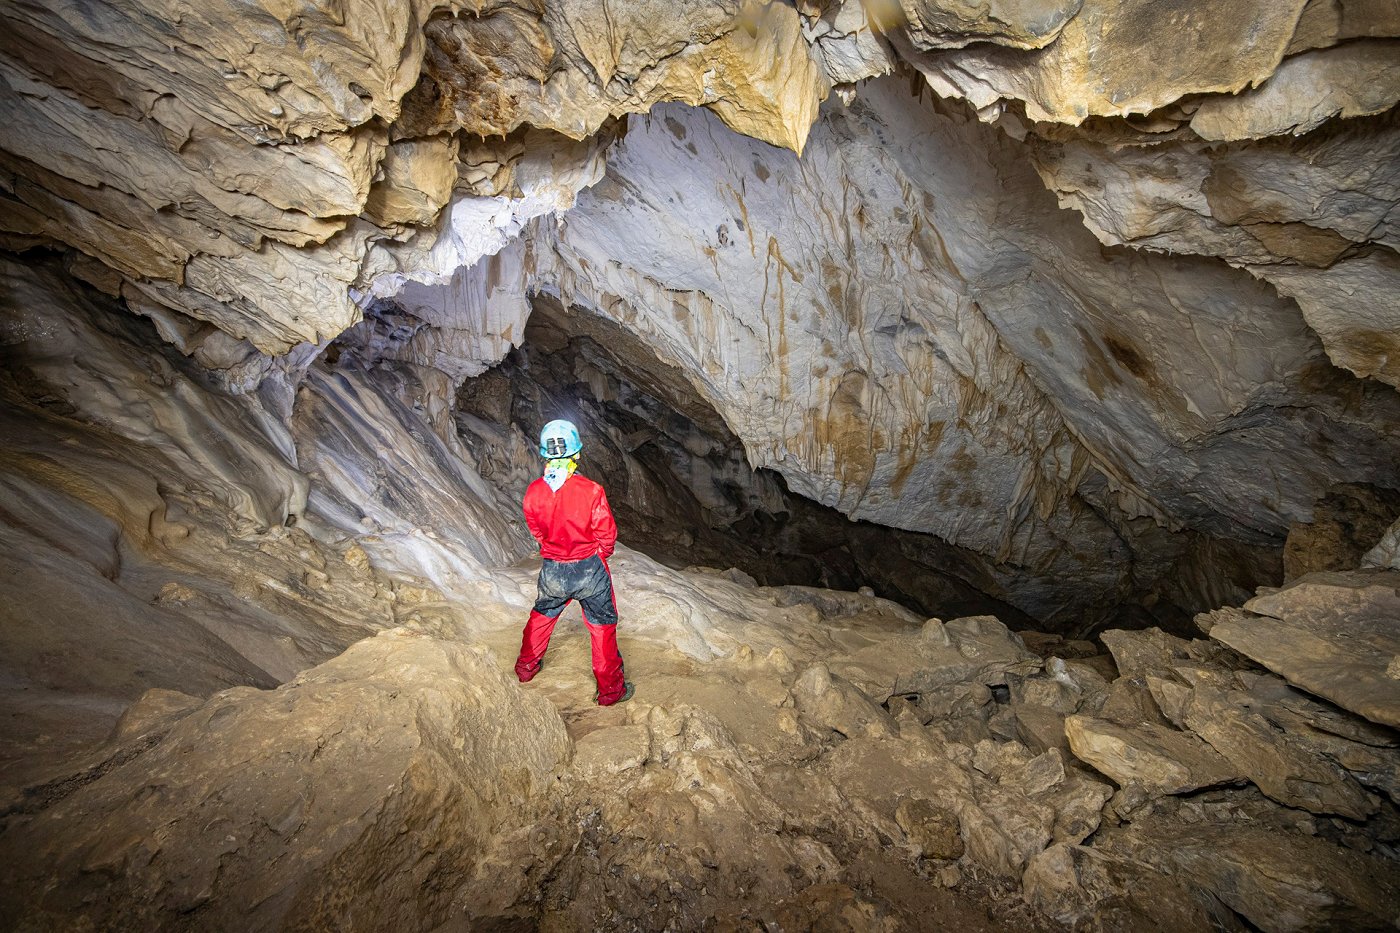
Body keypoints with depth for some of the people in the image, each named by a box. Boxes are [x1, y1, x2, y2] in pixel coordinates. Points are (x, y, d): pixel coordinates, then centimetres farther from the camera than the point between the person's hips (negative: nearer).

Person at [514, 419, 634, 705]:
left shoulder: (534, 491, -14)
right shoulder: (591, 490, -23)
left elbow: (537, 531, 3)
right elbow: (607, 534, -12)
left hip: (553, 570, 3)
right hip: (590, 569, -3)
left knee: (542, 615, 28)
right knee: (602, 625, 13)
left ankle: (526, 667, 46)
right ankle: (610, 689, 23)